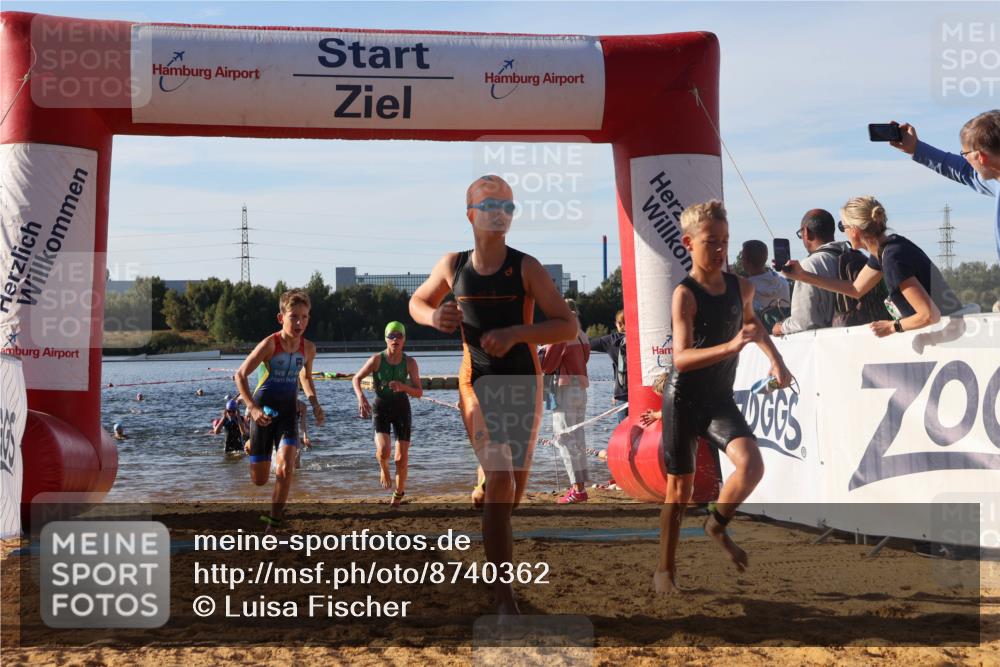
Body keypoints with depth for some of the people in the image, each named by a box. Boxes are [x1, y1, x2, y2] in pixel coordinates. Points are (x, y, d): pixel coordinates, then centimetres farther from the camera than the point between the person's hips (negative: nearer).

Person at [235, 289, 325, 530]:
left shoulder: (308, 348, -3)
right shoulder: (270, 344, -18)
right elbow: (240, 374, -17)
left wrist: (315, 404, 4)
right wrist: (253, 408, -27)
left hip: (288, 412, 3)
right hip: (263, 414, -3)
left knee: (286, 468, -20)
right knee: (259, 479, 6)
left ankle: (274, 522, -5)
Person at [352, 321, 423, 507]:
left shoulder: (410, 362, -7)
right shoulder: (377, 359, -10)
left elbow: (419, 393, -7)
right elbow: (356, 379, -1)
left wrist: (403, 387, -26)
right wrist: (361, 398, -18)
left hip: (402, 408, 1)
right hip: (381, 408, -1)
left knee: (402, 458, 0)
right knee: (383, 451, -23)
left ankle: (398, 494, 23)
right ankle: (384, 470, 14)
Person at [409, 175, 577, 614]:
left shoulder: (525, 268, -8)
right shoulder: (452, 265, -1)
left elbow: (568, 326, -10)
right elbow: (417, 302, 17)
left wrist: (515, 333, -24)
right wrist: (433, 318, -7)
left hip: (523, 382, 1)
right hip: (477, 384, -1)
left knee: (516, 484, 13)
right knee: (501, 480, -16)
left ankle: (483, 483, 54)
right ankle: (504, 595, -13)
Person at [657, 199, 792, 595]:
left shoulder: (741, 287, 2)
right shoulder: (685, 294, -17)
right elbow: (681, 358, -29)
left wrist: (775, 358, 18)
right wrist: (731, 346, -41)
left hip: (720, 400, 4)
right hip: (683, 402, -4)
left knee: (752, 465, -20)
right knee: (680, 490, 4)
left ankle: (717, 524, 8)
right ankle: (665, 570, 23)